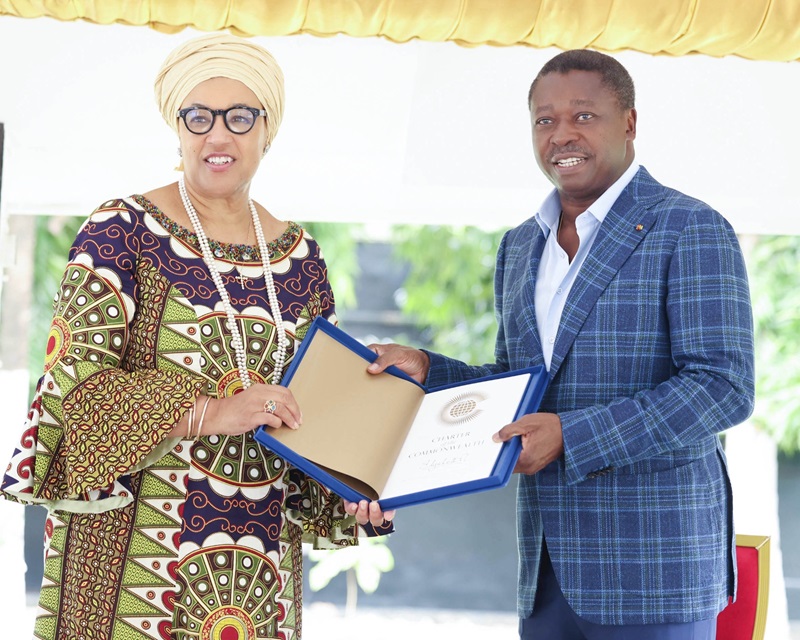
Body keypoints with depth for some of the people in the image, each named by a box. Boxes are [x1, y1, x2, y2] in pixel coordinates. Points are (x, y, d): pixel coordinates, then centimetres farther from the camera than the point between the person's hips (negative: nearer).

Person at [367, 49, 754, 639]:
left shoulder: (691, 231, -7)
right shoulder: (520, 248, 15)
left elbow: (724, 386, -16)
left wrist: (572, 435, -22)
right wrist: (426, 370, 4)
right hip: (548, 567, 6)